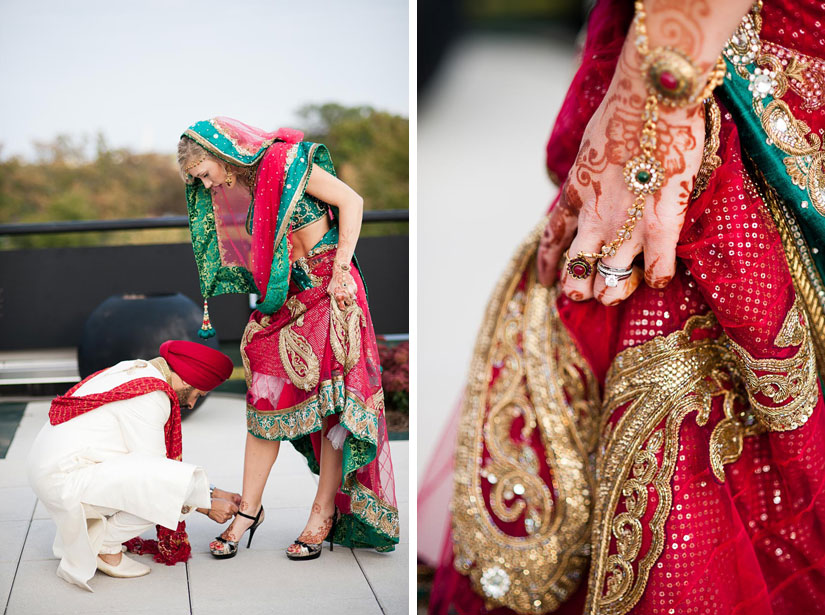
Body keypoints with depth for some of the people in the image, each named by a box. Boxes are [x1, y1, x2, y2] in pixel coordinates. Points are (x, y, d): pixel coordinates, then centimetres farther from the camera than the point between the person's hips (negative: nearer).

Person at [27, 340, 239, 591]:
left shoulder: (136, 372, 14)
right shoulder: (153, 395, -16)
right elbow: (152, 474, -11)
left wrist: (211, 491, 21)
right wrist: (207, 505, 0)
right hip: (67, 479, -10)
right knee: (183, 484, -20)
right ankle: (103, 546, -3)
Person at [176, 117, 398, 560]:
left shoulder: (286, 160, -12)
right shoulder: (242, 184, 9)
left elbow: (351, 201, -12)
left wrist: (340, 270, -14)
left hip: (327, 288, -7)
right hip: (284, 295, 7)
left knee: (332, 399, -4)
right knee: (265, 398, 3)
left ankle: (324, 515, 4)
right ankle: (249, 508, 12)